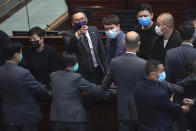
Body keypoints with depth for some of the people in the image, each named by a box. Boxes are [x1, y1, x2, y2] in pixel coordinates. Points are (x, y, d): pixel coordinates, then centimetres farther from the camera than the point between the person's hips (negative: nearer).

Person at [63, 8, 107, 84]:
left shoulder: (93, 30, 8)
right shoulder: (69, 34, -8)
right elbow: (69, 44, -33)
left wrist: (105, 69, 15)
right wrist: (78, 34, -50)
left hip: (98, 71, 4)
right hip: (82, 74, -4)